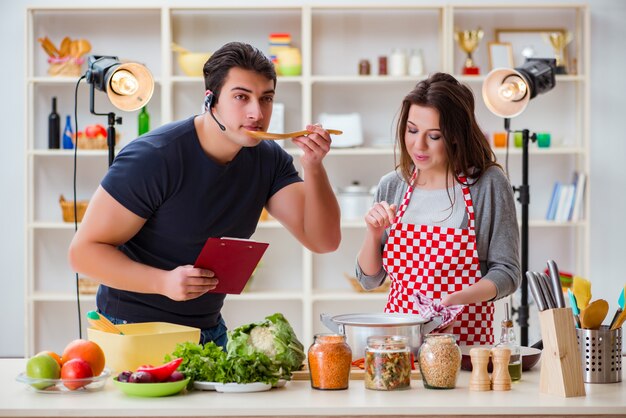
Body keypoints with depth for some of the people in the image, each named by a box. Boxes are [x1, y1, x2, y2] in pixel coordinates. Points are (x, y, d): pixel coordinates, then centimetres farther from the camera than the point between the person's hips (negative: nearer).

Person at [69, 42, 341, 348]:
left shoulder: (269, 159, -3)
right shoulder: (153, 158, -23)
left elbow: (324, 241, -7)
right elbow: (84, 250, -21)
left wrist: (313, 168, -24)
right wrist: (163, 282, -36)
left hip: (209, 330, 6)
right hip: (135, 328, -6)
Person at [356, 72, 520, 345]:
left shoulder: (489, 184, -4)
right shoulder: (391, 186, 7)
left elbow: (506, 272, -2)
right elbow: (369, 279, 14)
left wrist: (457, 299, -17)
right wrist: (374, 232, -4)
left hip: (465, 335, -3)